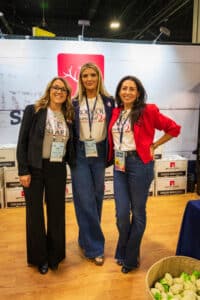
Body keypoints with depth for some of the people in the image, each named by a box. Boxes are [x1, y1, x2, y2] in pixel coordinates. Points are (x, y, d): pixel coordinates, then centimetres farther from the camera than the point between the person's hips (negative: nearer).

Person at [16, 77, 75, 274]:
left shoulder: (68, 116, 7)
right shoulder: (33, 111, -4)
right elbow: (22, 142, -6)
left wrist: (66, 165, 7)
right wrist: (23, 170, -11)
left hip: (58, 170, 3)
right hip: (35, 168, -3)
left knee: (57, 212, 11)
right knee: (35, 213, 8)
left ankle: (54, 255, 32)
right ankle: (39, 257, 28)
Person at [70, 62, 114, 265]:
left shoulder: (108, 101, 3)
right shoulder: (75, 103, 2)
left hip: (99, 154, 1)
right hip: (80, 154, -1)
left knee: (97, 198, 9)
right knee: (85, 200, -1)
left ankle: (87, 240, 31)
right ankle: (94, 247, 14)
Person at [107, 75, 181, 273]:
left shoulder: (147, 111, -6)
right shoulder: (116, 112, 9)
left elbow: (174, 128, -2)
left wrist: (154, 146, -2)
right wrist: (112, 158, 8)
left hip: (139, 164, -4)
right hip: (119, 165, 4)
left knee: (138, 212, 8)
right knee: (121, 213, 5)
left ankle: (130, 258, 26)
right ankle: (122, 252, 31)